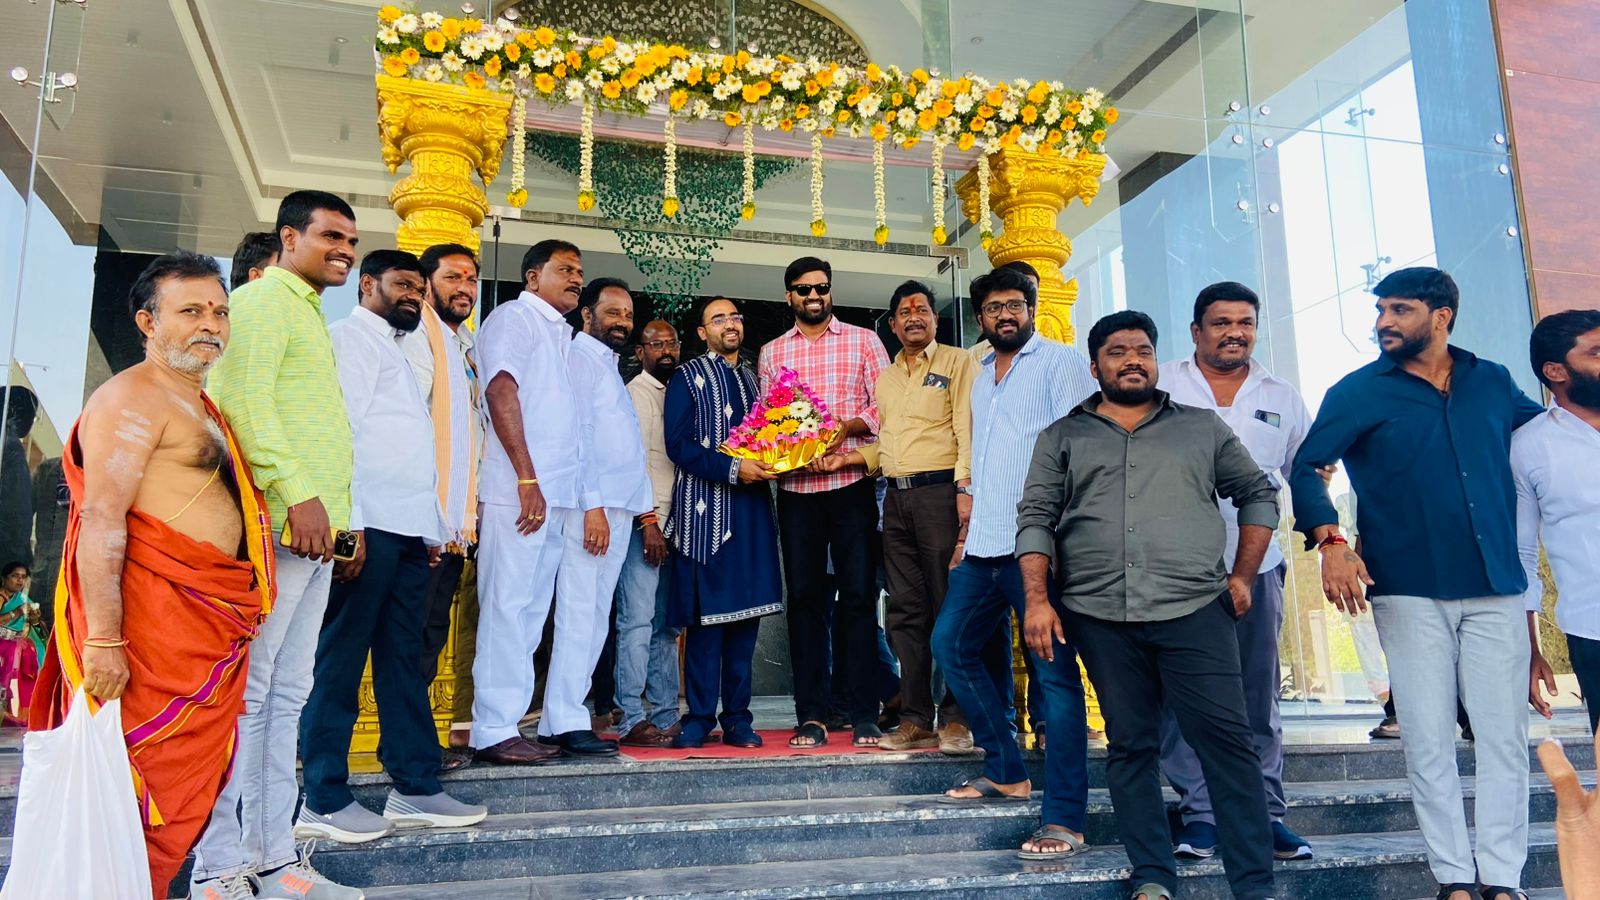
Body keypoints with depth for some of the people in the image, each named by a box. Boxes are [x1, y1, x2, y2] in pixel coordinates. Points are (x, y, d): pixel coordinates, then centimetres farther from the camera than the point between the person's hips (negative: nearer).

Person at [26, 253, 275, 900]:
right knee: (145, 781, -4)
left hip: (213, 623, 9)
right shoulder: (133, 397, -9)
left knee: (194, 779, 12)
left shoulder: (199, 404, 20)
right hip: (155, 621, -9)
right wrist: (102, 641, -23)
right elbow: (100, 519, -18)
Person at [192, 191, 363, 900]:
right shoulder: (264, 301, -4)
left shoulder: (308, 313, 24)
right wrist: (296, 492, -23)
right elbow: (244, 400, -17)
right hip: (278, 524, -9)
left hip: (315, 530, 9)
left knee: (287, 698, 10)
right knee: (247, 695, -4)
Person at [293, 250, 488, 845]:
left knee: (403, 660, 9)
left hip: (410, 529, 9)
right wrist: (348, 522, -20)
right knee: (340, 660, -4)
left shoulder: (396, 351, 25)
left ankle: (415, 789, 14)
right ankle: (323, 801, 2)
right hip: (369, 525, -9)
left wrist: (432, 528, 15)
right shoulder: (350, 338, 0)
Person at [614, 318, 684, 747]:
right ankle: (631, 721, -3)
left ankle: (666, 717, 15)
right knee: (638, 622, -8)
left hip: (672, 522, 8)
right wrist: (649, 521, -17)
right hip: (644, 522, -8)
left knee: (667, 626, 10)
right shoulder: (635, 393, -3)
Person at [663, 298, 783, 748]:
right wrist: (731, 469, -17)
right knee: (706, 616, -5)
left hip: (753, 509, 5)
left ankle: (738, 718, 11)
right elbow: (678, 444, -7)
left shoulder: (754, 380, 20)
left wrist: (769, 463, 0)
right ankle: (699, 718, 4)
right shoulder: (687, 377, 4)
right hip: (706, 511, -5)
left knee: (747, 613, 4)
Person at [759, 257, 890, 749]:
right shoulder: (772, 352, 15)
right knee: (804, 596, 2)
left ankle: (864, 714, 4)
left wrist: (848, 426, -14)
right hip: (796, 487, 2)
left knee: (858, 594, -2)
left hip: (851, 484, -2)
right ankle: (811, 715, 8)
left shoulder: (863, 341, 9)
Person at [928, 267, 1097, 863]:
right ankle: (1006, 771, 19)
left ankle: (1064, 819, -3)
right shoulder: (982, 378, 21)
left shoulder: (1059, 362, 0)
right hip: (985, 546, 8)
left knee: (1054, 673, -7)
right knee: (951, 642, 8)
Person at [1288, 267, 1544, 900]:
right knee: (1428, 740, 1)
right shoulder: (1359, 392, 2)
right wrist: (1330, 541, -20)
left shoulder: (1493, 382, 11)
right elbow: (1306, 469, -6)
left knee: (1504, 734, 2)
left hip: (1496, 587, 2)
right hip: (1410, 592, -2)